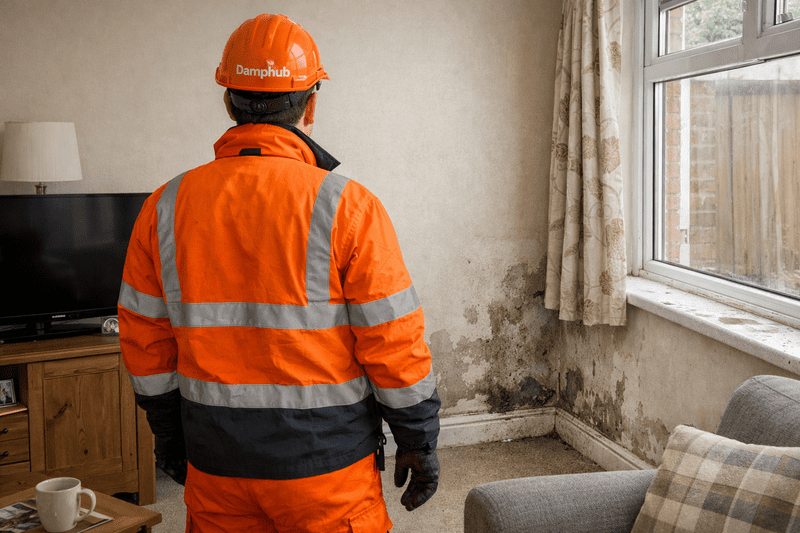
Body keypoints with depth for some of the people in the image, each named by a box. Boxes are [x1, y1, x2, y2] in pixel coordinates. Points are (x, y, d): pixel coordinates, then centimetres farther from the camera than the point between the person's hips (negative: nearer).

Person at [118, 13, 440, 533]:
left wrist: (168, 431, 18)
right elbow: (395, 343, -13)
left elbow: (146, 341, 5)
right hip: (325, 466, -3)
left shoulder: (166, 207, -3)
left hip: (215, 469, 4)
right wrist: (420, 442, 0)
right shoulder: (346, 206, -15)